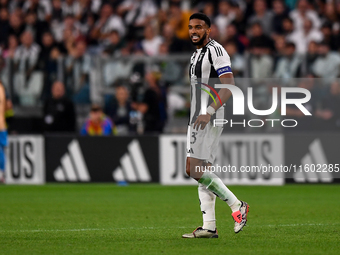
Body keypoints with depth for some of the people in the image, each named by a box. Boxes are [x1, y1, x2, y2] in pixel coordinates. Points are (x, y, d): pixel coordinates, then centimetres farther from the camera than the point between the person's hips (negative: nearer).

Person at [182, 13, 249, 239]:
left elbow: (229, 86, -20)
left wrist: (208, 112, -28)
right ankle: (209, 227, 6)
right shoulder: (197, 54, 20)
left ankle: (237, 206, -8)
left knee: (194, 170, -16)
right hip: (198, 118, 10)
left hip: (210, 118, -10)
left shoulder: (215, 50, -11)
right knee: (201, 171, 6)